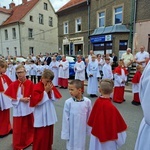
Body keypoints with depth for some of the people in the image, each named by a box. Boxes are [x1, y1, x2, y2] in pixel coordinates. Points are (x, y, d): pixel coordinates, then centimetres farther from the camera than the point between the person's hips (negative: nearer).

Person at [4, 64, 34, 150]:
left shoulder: (30, 83, -8)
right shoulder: (13, 85, -10)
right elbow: (10, 98, -8)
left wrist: (29, 98, -20)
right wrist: (20, 99, -18)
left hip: (28, 109, 2)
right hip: (18, 109, -1)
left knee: (29, 125, 18)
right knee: (18, 127, 10)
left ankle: (29, 141, 43)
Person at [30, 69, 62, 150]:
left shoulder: (50, 86, 2)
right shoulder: (37, 87, -17)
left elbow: (56, 97, 3)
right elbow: (35, 101, -24)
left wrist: (51, 91, -15)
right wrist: (45, 91, -24)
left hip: (49, 114, 6)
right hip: (41, 116, -6)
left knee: (49, 133, 21)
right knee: (40, 135, 7)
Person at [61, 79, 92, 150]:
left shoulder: (87, 101, -14)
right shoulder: (68, 102, -17)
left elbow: (89, 117, -2)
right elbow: (65, 119, -9)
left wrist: (89, 130, 7)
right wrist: (65, 133, -3)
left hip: (82, 131, 1)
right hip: (72, 131, -1)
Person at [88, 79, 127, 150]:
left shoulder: (97, 101, -15)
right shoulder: (111, 108, -32)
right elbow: (116, 126, -19)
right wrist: (120, 140, -1)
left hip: (96, 134, 5)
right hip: (107, 138, -5)